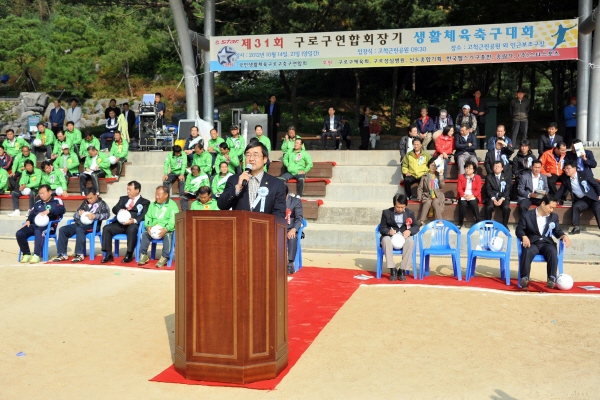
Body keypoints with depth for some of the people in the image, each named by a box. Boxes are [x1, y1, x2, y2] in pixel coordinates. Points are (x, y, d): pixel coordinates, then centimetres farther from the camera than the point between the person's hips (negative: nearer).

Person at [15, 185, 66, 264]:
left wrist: (48, 211, -24)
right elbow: (32, 214, 24)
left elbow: (62, 209, -12)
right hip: (35, 224, 6)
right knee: (19, 233, -18)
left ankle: (36, 255, -35)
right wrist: (28, 220, 2)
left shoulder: (56, 201, 7)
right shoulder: (38, 203, 27)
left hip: (48, 225, -6)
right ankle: (26, 254, -3)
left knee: (38, 232, -39)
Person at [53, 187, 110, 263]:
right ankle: (62, 254, -12)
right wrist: (79, 213, -4)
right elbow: (75, 215, 21)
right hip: (79, 223, 6)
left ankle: (79, 254, -34)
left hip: (92, 225, -6)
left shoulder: (102, 203, 5)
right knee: (62, 230, -13)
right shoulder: (85, 202, 22)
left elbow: (107, 214, -13)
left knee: (79, 229, -36)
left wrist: (95, 216, -27)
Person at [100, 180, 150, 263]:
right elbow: (114, 209, 14)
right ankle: (108, 254, -18)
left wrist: (134, 220, -25)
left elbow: (144, 215, -4)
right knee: (106, 228, -21)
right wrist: (120, 211, -12)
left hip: (133, 224, -4)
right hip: (120, 223, 4)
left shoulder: (145, 202, 13)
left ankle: (129, 255, -27)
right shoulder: (123, 198, 27)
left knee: (132, 230, -37)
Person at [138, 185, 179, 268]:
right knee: (144, 234, -22)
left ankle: (164, 258, -28)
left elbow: (173, 220, -10)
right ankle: (144, 255, -13)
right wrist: (148, 226, -8)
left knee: (167, 236, -35)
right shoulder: (152, 205, 20)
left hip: (167, 230, -4)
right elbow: (148, 217, 13)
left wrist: (166, 229, -25)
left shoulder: (172, 205, 2)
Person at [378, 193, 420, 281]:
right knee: (386, 240, -37)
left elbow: (416, 227, 7)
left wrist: (409, 231, -16)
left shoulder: (410, 213, 7)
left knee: (410, 241, -35)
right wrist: (389, 231, -23)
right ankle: (392, 270, -32)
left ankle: (402, 270, -28)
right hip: (391, 236, -1)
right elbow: (382, 228, 1)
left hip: (404, 237, 1)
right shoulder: (386, 212, 2)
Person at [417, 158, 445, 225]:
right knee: (428, 202, -34)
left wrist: (441, 175, -6)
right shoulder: (425, 176, 12)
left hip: (437, 195, 0)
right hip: (427, 195, 0)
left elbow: (442, 186, 1)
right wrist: (419, 197, -4)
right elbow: (420, 188, 10)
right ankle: (421, 221, -39)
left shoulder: (439, 175, 14)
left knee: (435, 202, -33)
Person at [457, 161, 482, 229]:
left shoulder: (477, 177, 7)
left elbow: (478, 190, -1)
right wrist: (464, 195, -17)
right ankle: (460, 223, -23)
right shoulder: (461, 176, 10)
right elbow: (459, 188, 2)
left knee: (473, 203, -36)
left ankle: (478, 221, -23)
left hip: (473, 196, -1)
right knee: (463, 204, -33)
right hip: (463, 196, 1)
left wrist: (471, 195, -20)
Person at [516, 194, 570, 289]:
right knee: (527, 252, -36)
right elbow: (519, 230, 1)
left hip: (547, 243, 2)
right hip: (532, 243, -2)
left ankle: (552, 278, -36)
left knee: (552, 252, -33)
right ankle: (525, 278, -37)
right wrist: (524, 237, -20)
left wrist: (564, 236, -8)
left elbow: (557, 231, 15)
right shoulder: (527, 215, 3)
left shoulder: (554, 217, 14)